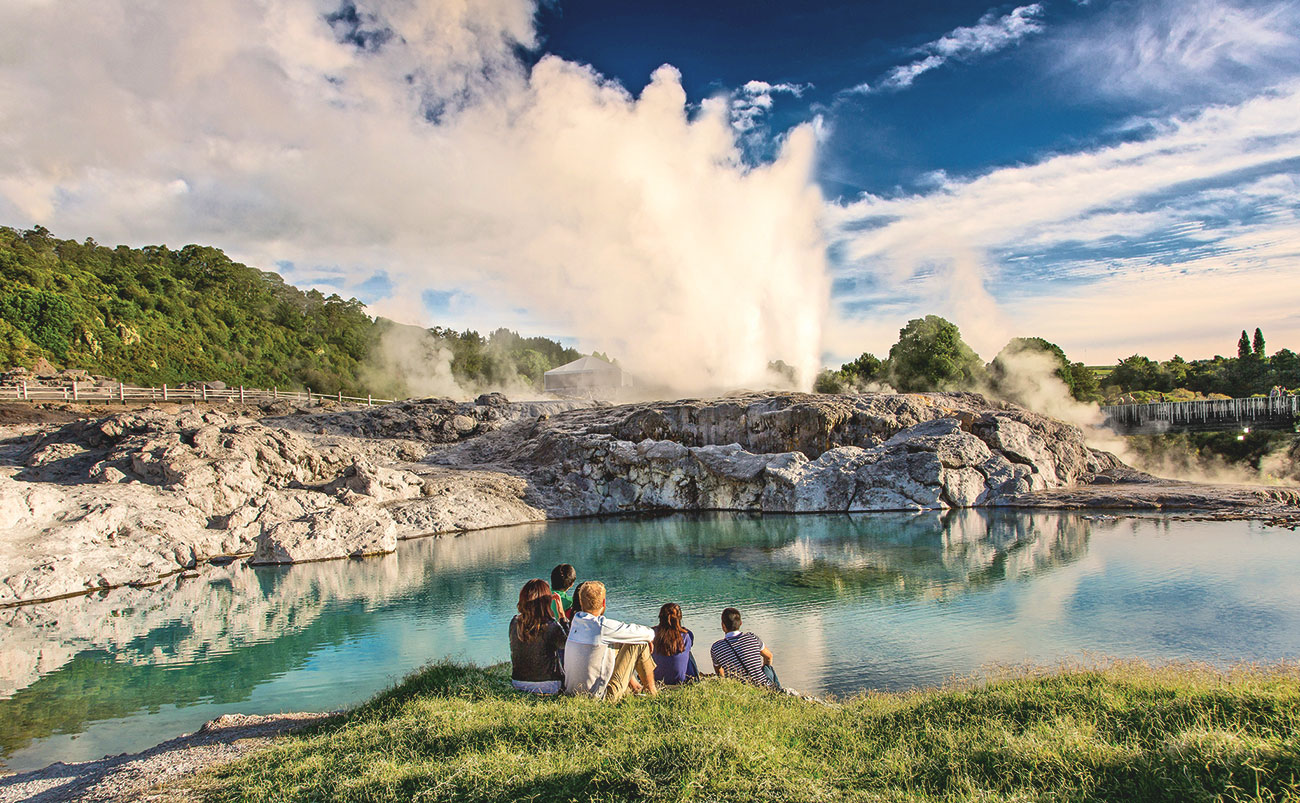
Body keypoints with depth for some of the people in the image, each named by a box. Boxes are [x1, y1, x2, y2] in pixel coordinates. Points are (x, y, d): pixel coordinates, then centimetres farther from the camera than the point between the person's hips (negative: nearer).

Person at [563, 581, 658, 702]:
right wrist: (650, 634, 15)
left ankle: (635, 686, 40)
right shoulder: (603, 626, -20)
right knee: (639, 643, 1)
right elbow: (646, 633, -7)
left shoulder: (576, 620, 0)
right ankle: (651, 691, 18)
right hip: (598, 696, -7)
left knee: (617, 645, 25)